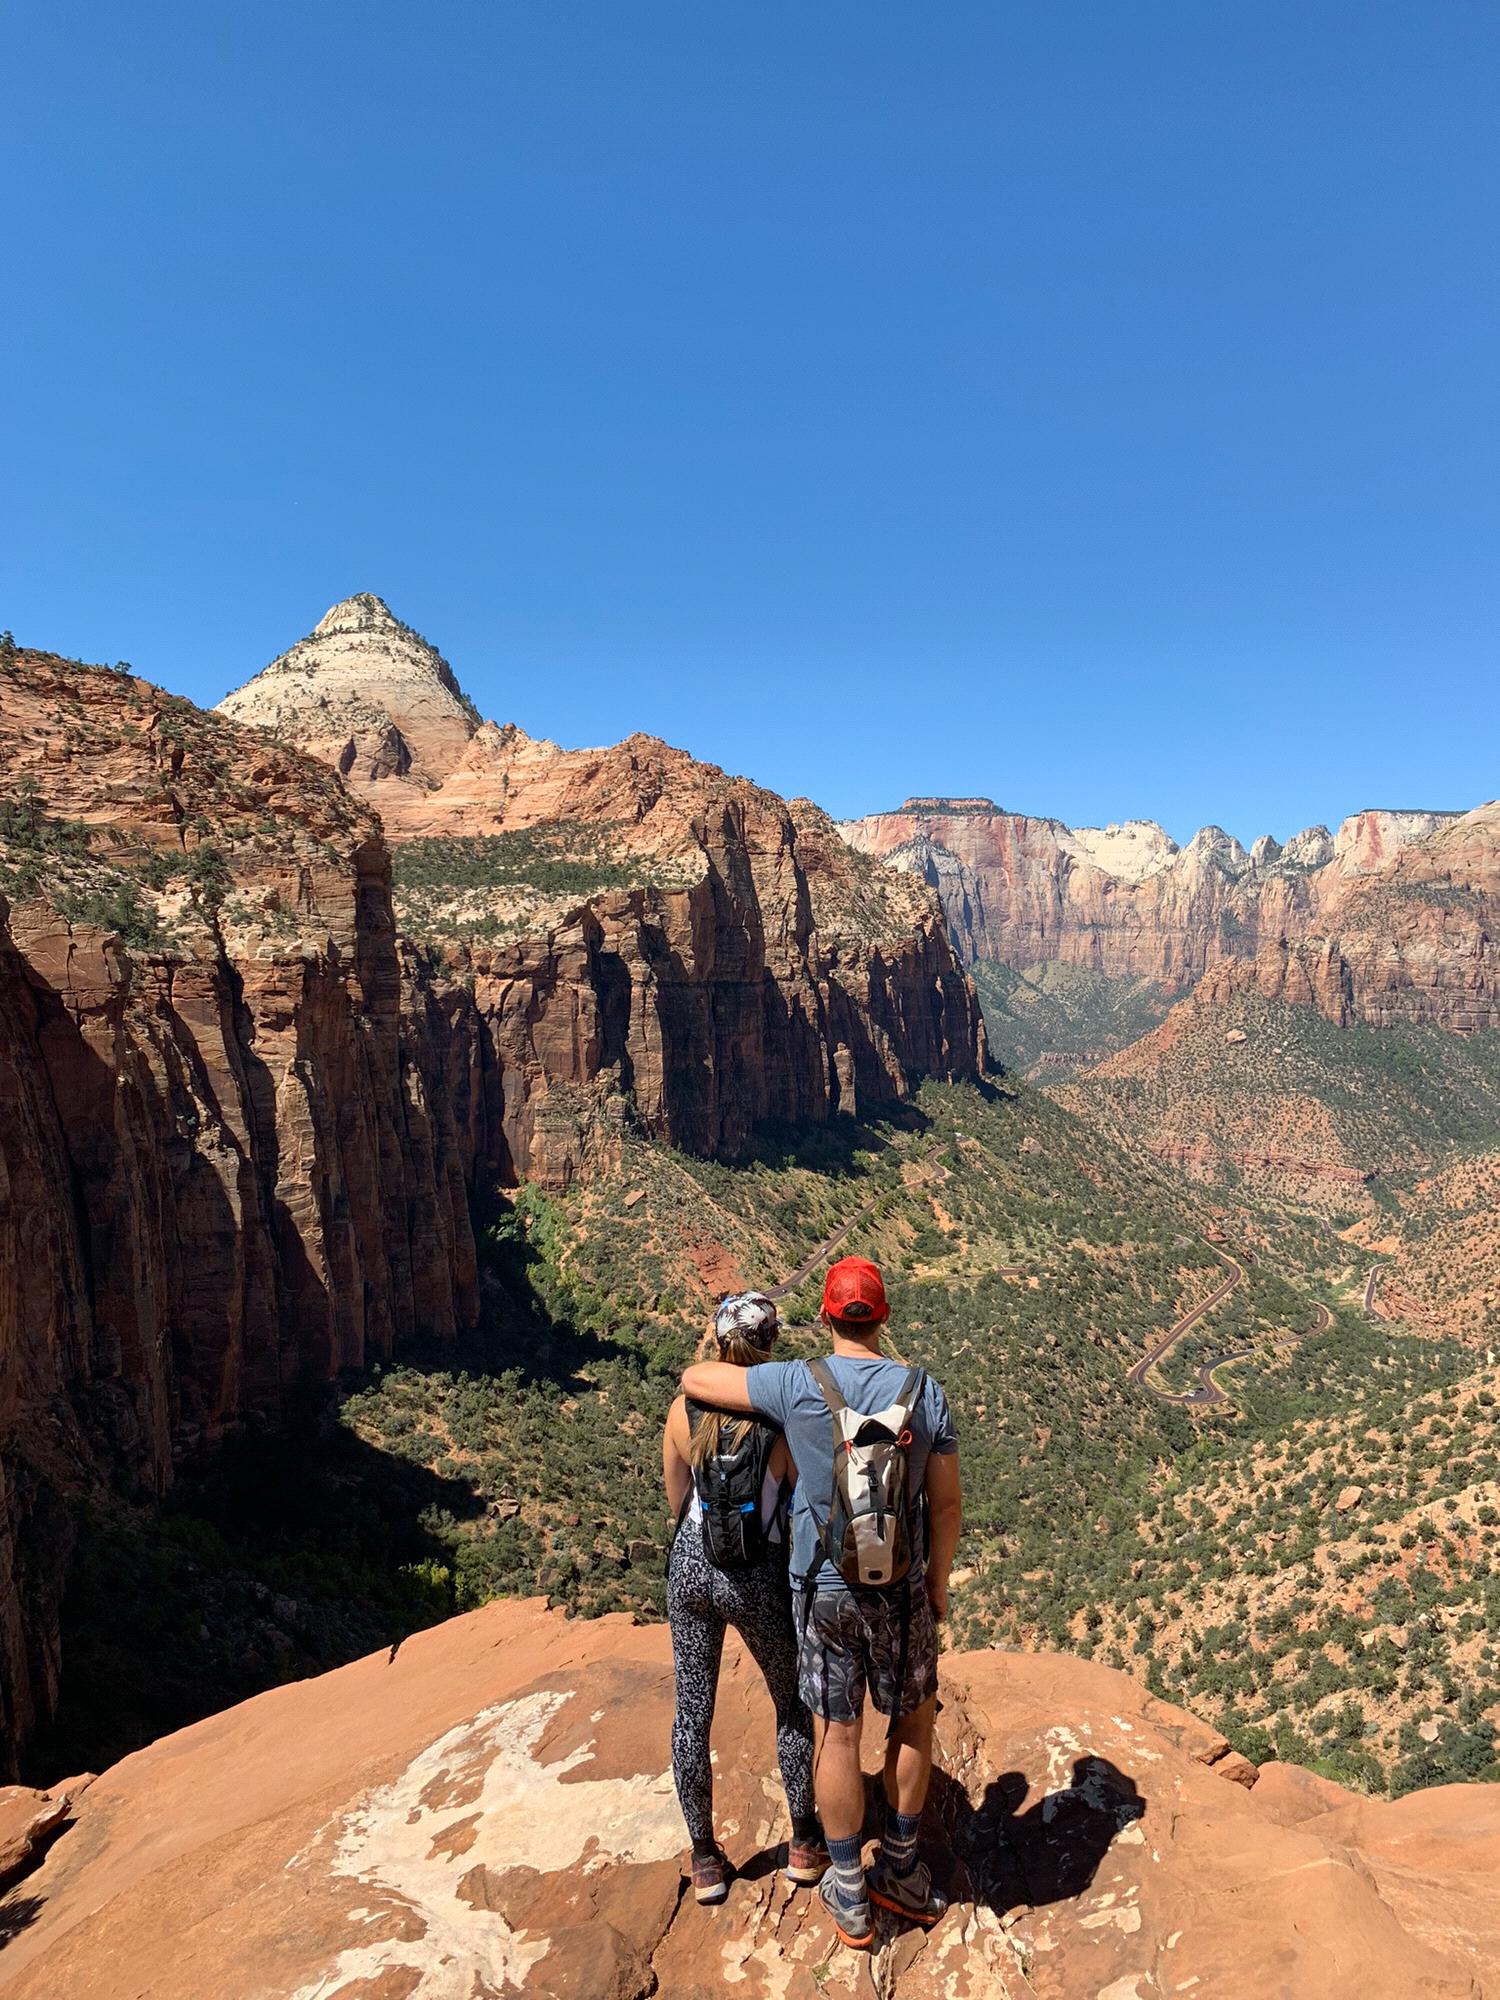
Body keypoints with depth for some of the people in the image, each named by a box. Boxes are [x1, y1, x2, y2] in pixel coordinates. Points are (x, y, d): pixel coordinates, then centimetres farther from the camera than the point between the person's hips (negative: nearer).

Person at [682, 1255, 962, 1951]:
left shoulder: (796, 1384, -16)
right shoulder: (924, 1391, -10)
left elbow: (694, 1380, -5)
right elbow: (947, 1504, -3)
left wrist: (719, 1355, 18)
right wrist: (938, 1582, 12)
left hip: (823, 1590, -1)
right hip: (901, 1588, 1)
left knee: (836, 1733, 14)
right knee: (913, 1719, 23)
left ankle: (850, 1897, 29)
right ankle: (899, 1869, 36)